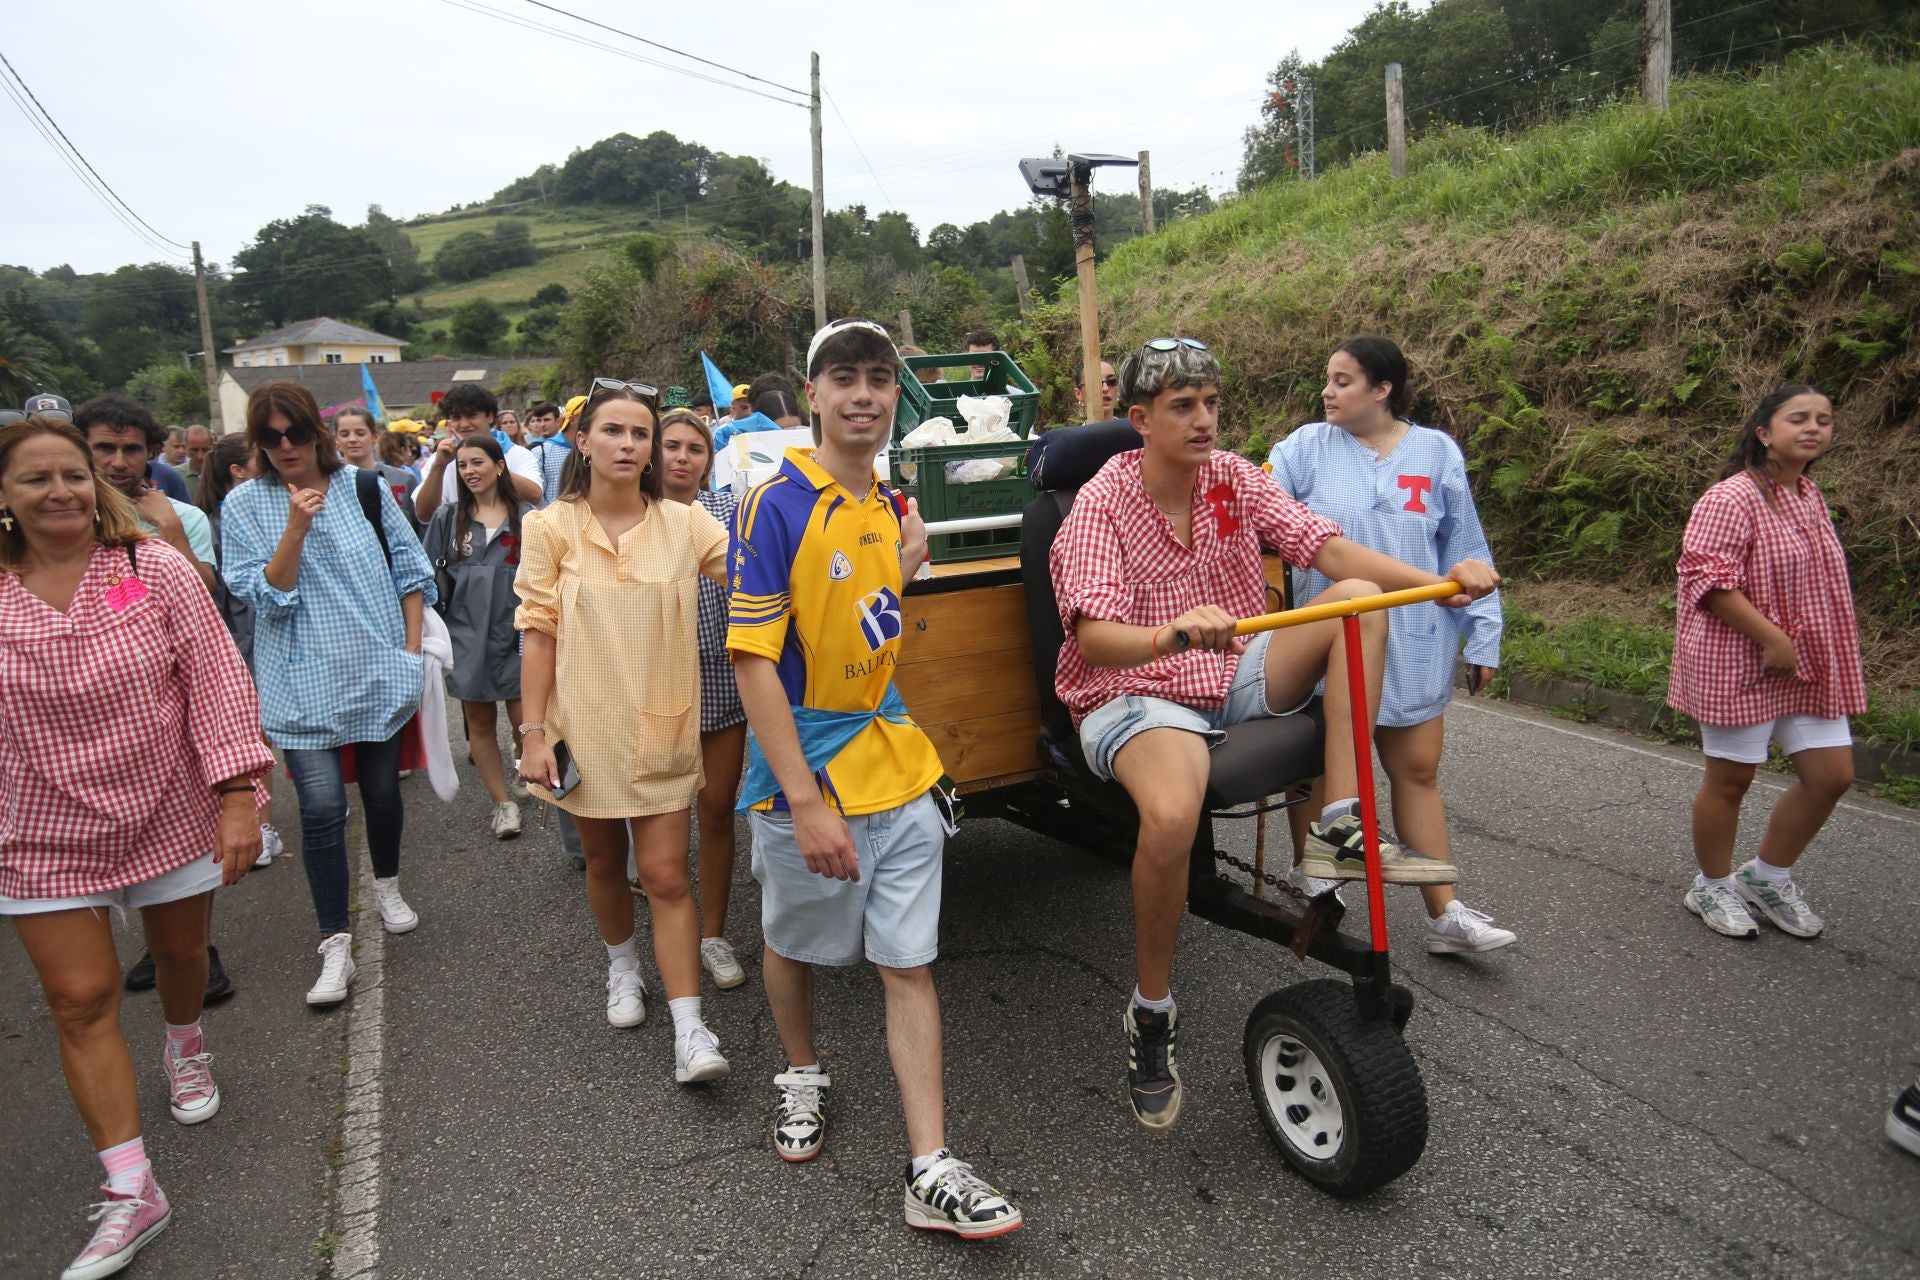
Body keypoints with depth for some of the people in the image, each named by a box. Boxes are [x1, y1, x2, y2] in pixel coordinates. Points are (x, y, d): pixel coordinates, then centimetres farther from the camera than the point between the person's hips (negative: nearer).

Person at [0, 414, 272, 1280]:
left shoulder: (155, 568, -10)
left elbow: (217, 680, -12)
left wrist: (238, 795, -17)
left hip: (169, 812, 0)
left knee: (180, 952, 19)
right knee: (80, 1000, 0)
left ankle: (185, 1048, 54)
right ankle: (130, 1193, 10)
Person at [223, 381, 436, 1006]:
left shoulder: (363, 487, 2)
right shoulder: (245, 505, 0)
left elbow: (410, 571, 7)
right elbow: (263, 596, -7)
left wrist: (412, 650, 2)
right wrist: (296, 527, -19)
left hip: (379, 671, 2)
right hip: (303, 681, -2)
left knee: (382, 790, 14)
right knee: (321, 807, -10)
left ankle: (386, 884, 41)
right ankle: (335, 946, 0)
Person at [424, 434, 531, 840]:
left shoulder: (526, 517, 0)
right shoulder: (448, 518, 6)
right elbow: (430, 575, 9)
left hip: (515, 630, -2)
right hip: (467, 632, 2)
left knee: (525, 719, -5)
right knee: (480, 721, 7)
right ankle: (502, 803, 18)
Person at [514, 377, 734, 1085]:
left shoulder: (684, 523, -4)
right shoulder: (552, 528, -4)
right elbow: (538, 634, -4)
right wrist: (534, 732, -8)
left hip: (661, 727, -1)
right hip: (585, 725, 1)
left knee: (667, 876, -2)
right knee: (604, 862, 19)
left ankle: (690, 1031, 4)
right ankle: (622, 966, 45)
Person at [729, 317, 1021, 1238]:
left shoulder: (887, 506, 7)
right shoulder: (777, 505, -14)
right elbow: (753, 656, -18)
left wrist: (905, 568, 1)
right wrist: (804, 800, -22)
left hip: (894, 762, 5)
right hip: (803, 764, -5)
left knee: (909, 963, 4)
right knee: (793, 943, 18)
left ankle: (932, 1173, 12)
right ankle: (802, 1074, 46)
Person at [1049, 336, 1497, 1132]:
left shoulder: (1236, 479, 1)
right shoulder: (1101, 506, -14)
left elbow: (1324, 546, -10)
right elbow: (1094, 637, -27)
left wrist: (1436, 580, -26)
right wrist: (1173, 635, -49)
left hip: (1238, 680, 6)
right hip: (1134, 694, -5)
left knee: (1359, 597, -14)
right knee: (1172, 814, -37)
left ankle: (1341, 830, -17)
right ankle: (1151, 1015, -10)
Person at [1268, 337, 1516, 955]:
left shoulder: (1436, 452, 3)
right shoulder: (1307, 447, -1)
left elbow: (1464, 551, 6)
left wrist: (1483, 637, 6)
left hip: (1413, 643, 2)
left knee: (1418, 770, 6)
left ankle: (1444, 913, 13)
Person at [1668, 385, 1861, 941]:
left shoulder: (1810, 495, 13)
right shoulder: (1731, 499, -15)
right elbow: (1707, 576, -23)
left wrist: (1805, 649, 20)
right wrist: (1771, 638, -25)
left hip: (1808, 665, 8)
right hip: (1741, 663, -8)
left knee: (1831, 773, 7)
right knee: (1730, 779, 4)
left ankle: (1767, 875, 27)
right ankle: (1712, 887, 24)